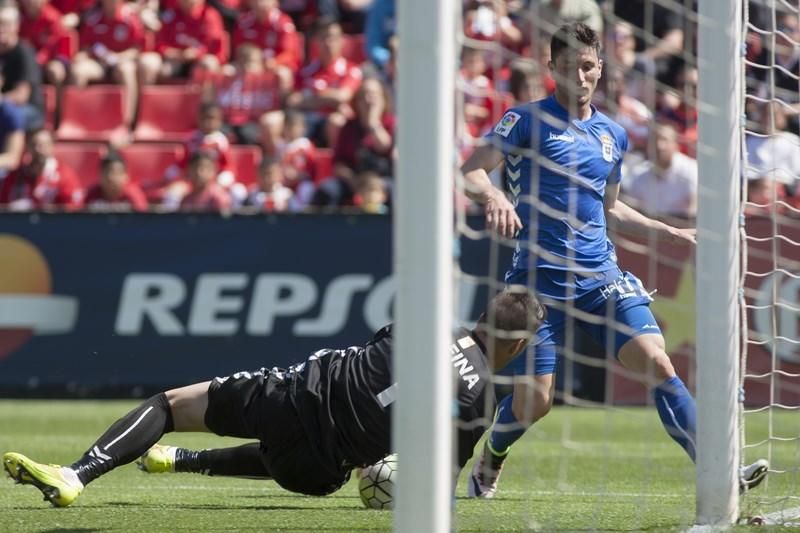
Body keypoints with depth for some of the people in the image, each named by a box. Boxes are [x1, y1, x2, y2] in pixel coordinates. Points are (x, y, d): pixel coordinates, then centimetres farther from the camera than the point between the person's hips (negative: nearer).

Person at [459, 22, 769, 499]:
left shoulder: (614, 135, 14)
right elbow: (472, 169, -13)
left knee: (656, 362, -13)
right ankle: (488, 465, 29)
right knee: (533, 399, -3)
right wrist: (493, 196, -34)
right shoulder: (529, 120, -3)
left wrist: (672, 232, 23)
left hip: (602, 276, 4)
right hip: (540, 276, -4)